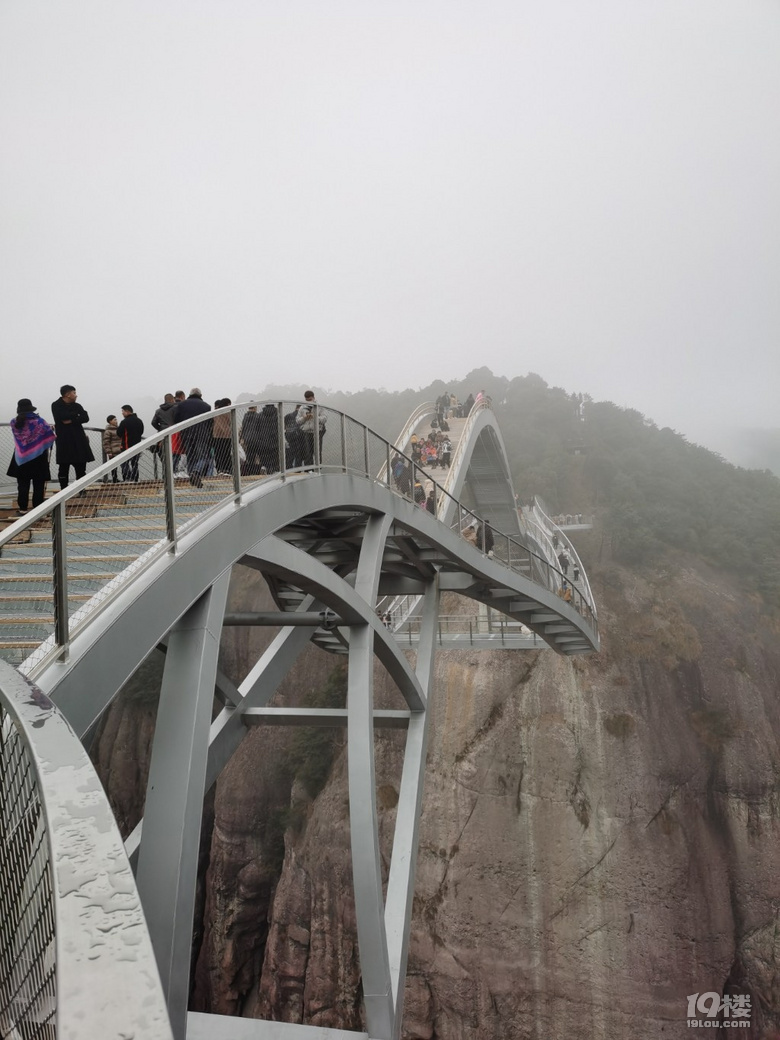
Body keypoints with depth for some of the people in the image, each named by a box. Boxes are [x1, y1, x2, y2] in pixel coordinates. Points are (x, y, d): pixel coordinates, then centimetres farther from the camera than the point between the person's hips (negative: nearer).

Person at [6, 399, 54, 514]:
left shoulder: (14, 422, -5)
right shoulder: (39, 421, -13)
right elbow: (51, 436, -9)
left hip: (21, 458, 2)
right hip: (38, 457, -2)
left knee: (22, 485, 9)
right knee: (38, 485, 6)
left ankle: (23, 509, 10)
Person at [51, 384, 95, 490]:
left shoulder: (77, 406, 13)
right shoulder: (56, 406, 0)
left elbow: (86, 418, -1)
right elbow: (63, 416, -18)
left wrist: (72, 420, -13)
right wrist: (76, 415, -4)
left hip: (78, 440, 4)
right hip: (64, 441, -4)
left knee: (81, 467, 4)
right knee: (63, 467, 0)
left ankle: (82, 491, 11)